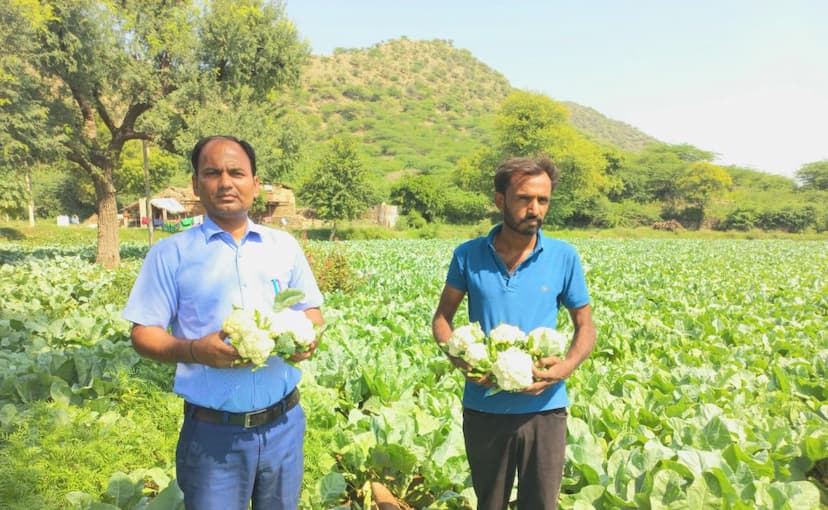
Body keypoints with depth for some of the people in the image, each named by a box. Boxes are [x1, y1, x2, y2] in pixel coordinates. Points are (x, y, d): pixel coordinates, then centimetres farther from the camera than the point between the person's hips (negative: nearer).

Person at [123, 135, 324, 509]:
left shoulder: (285, 245, 6)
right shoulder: (171, 253, -2)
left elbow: (311, 311, 11)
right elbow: (143, 335, -3)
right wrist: (195, 350, -21)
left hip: (283, 423, 3)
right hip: (212, 433, -2)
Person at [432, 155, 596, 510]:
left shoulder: (564, 257, -5)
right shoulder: (468, 255, -5)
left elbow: (585, 327, 3)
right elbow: (442, 318, 5)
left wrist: (566, 367, -16)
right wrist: (459, 358, -15)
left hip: (543, 408, 0)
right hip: (483, 407, 1)